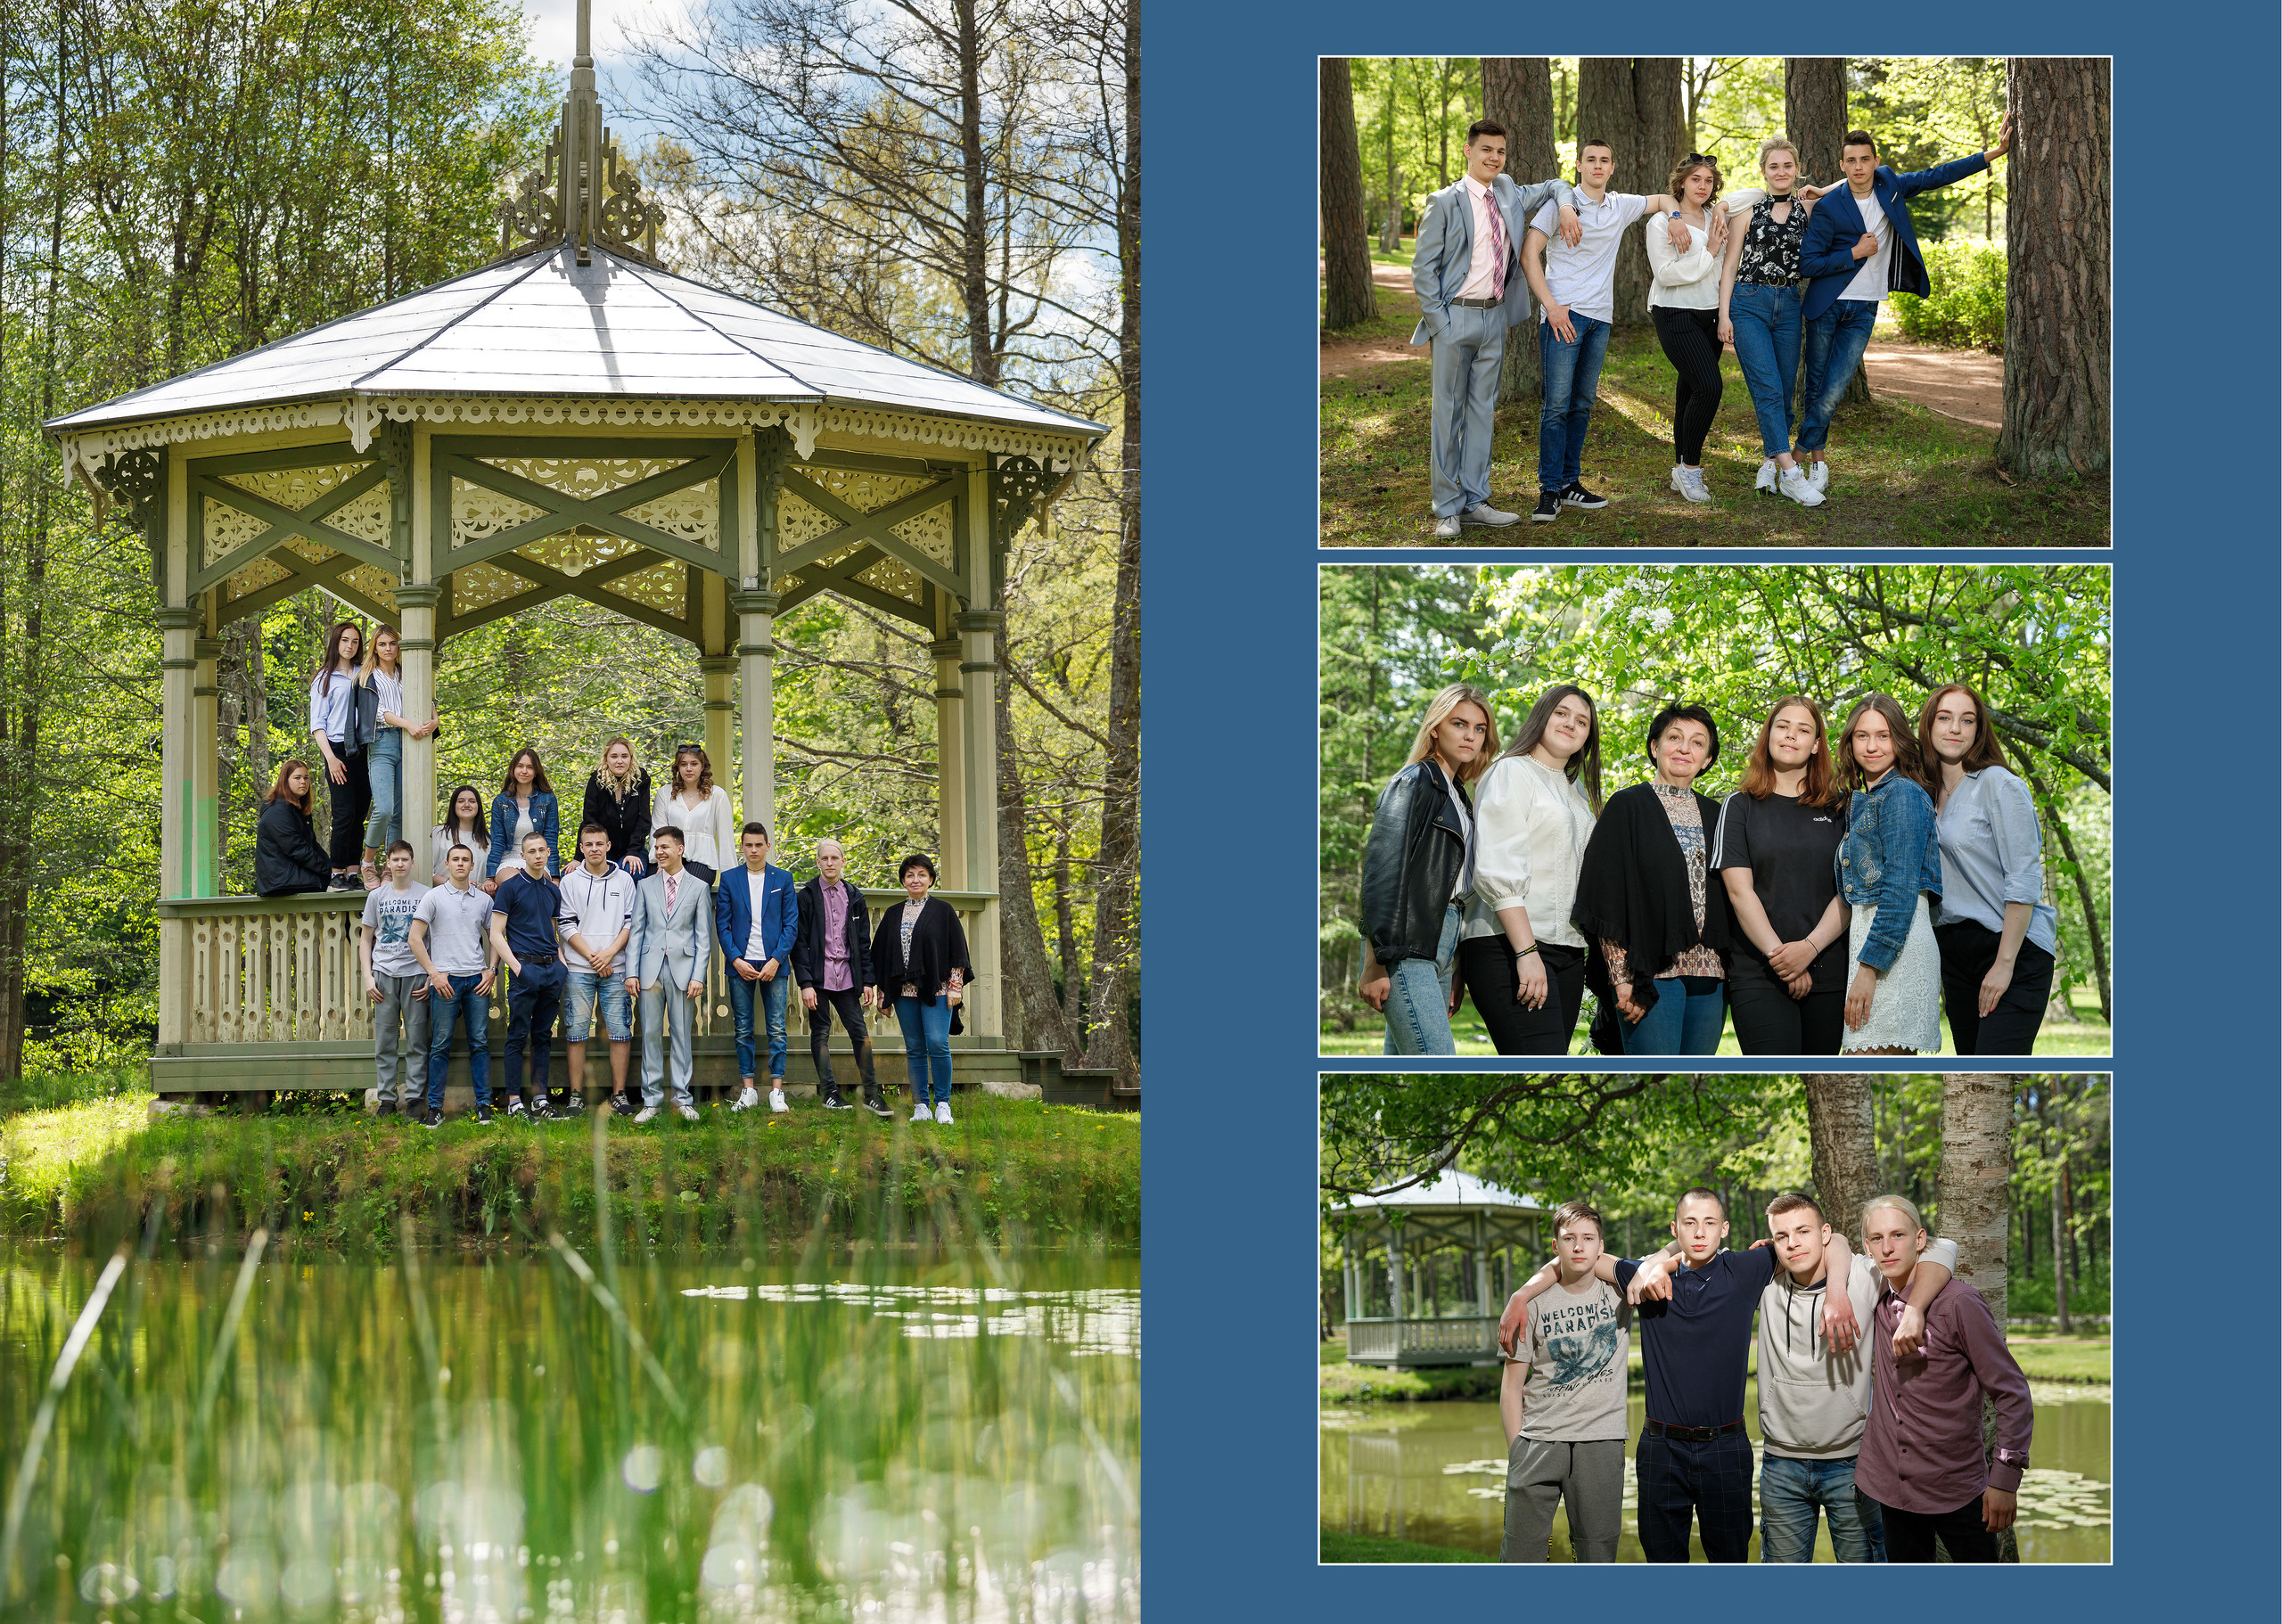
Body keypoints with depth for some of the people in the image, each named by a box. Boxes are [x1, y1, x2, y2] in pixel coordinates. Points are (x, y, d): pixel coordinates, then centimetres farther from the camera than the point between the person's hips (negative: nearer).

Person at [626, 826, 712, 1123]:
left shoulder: (698, 888, 7)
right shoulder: (645, 886, 12)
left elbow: (704, 937, 3)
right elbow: (637, 931, 10)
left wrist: (698, 975, -6)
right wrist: (631, 972, 0)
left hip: (682, 969, -2)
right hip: (651, 969, 2)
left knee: (682, 1034, 0)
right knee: (651, 1034, 2)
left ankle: (683, 1099, 6)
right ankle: (651, 1100, 6)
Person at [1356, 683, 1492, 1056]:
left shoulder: (1458, 797, 22)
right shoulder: (1414, 783, -4)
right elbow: (1382, 869, -11)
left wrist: (1457, 972, 19)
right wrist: (1376, 963, -18)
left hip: (1441, 950, 8)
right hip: (1408, 949, -8)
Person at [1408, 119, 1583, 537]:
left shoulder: (1509, 196, 9)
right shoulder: (1445, 202, -8)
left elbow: (1553, 186, 26)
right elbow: (1423, 268, -8)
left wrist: (1564, 206, 2)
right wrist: (1438, 323, -14)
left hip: (1494, 317, 6)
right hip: (1456, 316, -6)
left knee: (1482, 409, 9)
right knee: (1449, 411, -1)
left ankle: (1474, 502, 15)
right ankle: (1447, 508, 3)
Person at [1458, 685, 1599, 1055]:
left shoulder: (1578, 791, 24)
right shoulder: (1512, 772, -2)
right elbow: (1498, 872, -12)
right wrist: (1526, 952, -21)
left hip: (1567, 951, 9)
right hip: (1507, 947, -8)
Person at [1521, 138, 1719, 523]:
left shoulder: (1621, 206, 13)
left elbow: (1663, 199, 31)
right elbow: (1529, 253, -7)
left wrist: (1675, 218, 6)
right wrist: (1551, 306, -15)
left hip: (1600, 317, 6)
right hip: (1563, 315, -6)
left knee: (1582, 405, 8)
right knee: (1556, 403, -10)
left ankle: (1570, 482, 15)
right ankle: (1550, 491, -10)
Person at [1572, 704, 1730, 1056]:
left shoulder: (1714, 815, 17)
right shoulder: (1627, 806, 2)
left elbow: (1731, 896, 18)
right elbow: (1607, 901, -4)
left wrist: (1729, 973, 6)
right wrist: (1621, 976, -13)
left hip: (1709, 974, 5)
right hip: (1651, 972, -5)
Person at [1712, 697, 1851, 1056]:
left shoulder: (1838, 808, 12)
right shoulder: (1740, 807, 8)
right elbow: (1739, 890, -1)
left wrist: (1809, 948, -12)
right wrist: (1779, 955, -12)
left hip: (1827, 973, 2)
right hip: (1758, 976, -2)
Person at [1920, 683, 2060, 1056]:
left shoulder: (1999, 785, -7)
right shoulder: (1929, 795, 13)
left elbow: (2024, 882, -13)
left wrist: (2005, 964, -17)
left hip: (2014, 950, -7)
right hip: (1954, 951, 7)